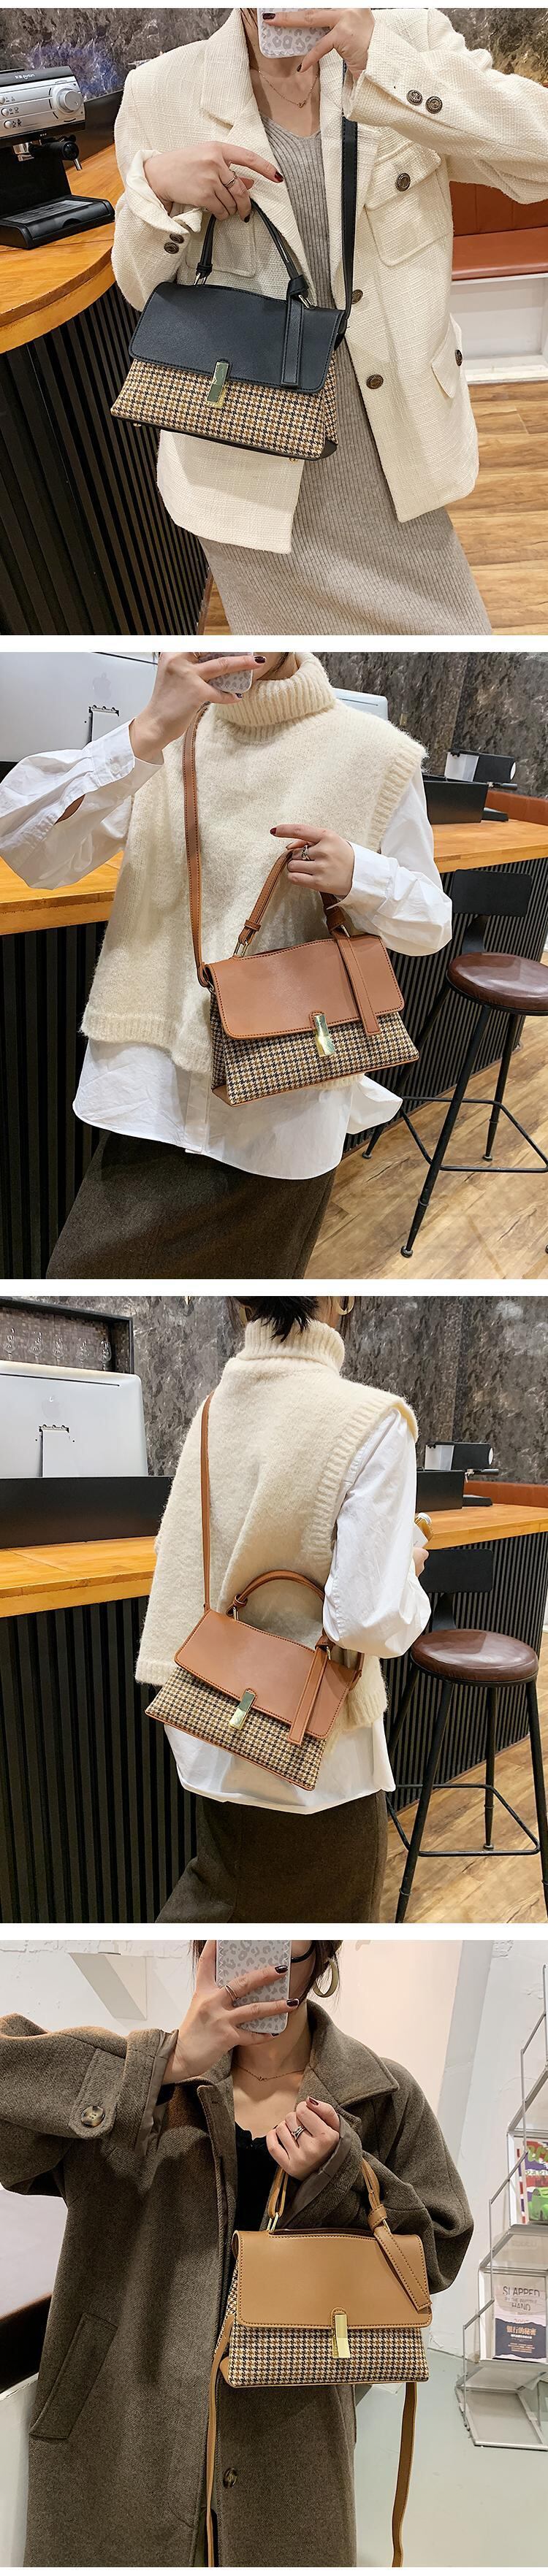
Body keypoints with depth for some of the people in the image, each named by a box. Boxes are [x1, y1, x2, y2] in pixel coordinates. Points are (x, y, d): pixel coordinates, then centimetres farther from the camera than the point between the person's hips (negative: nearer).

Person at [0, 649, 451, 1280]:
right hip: (156, 1082, 1)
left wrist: (357, 877, -17)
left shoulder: (375, 754, -2)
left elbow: (431, 922, 6)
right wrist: (149, 733, -24)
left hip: (286, 1106, -1)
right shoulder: (164, 741, 2)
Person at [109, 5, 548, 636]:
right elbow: (142, 290, 5)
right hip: (252, 466, -1)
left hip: (394, 445, 1)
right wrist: (156, 186, -17)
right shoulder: (162, 92, -4)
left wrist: (383, 61, -23)